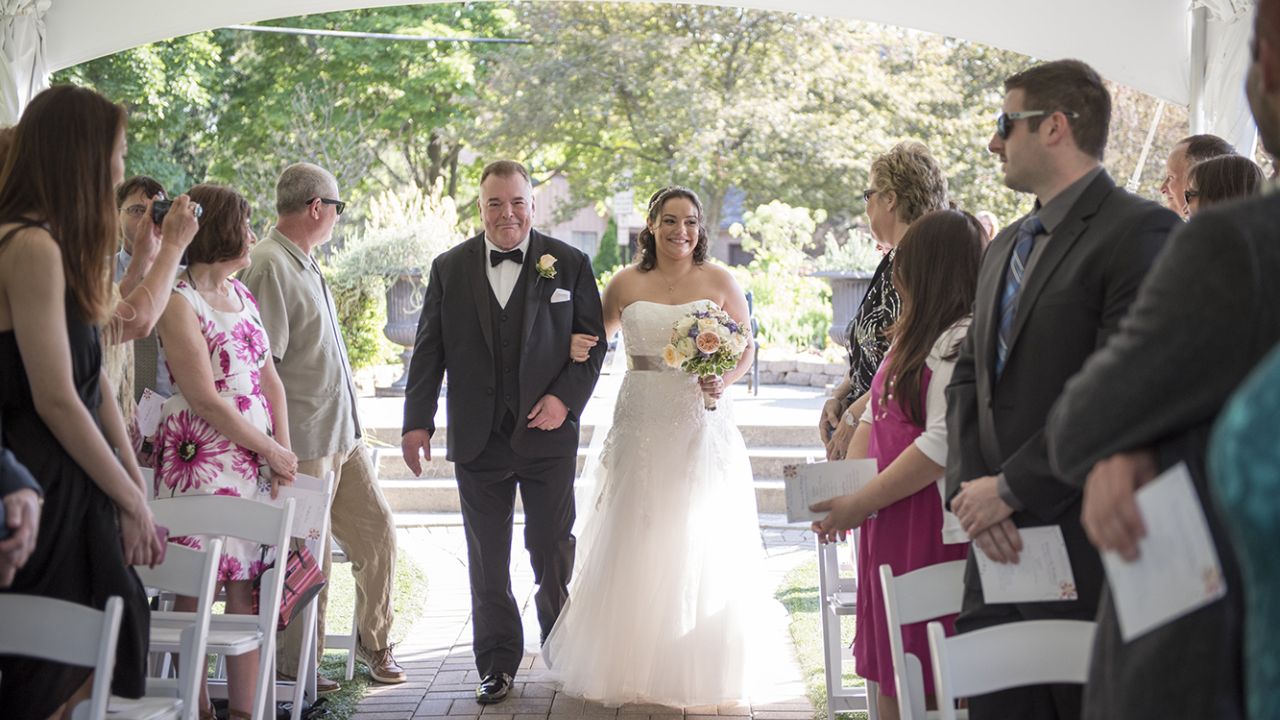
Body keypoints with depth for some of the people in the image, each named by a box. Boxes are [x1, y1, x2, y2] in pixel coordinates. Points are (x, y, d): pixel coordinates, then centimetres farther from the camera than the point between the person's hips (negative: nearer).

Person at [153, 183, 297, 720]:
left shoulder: (242, 295, 15)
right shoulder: (179, 303, -8)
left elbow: (270, 381, 15)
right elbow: (204, 400, -12)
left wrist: (284, 453, 2)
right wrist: (271, 450, -7)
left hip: (257, 457, 7)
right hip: (201, 458, -7)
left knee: (246, 586, 5)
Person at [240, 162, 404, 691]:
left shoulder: (305, 264, 14)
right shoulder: (269, 267, -16)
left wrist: (349, 426, 18)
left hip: (343, 434, 9)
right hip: (305, 444, -9)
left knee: (376, 528, 14)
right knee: (309, 555, 1)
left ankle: (374, 641, 30)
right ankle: (297, 667, 16)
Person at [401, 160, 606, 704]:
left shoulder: (569, 264, 1)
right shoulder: (449, 268, 5)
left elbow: (593, 340, 2)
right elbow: (429, 349, 6)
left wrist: (566, 398, -12)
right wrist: (418, 421, 0)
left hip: (548, 434, -1)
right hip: (478, 438, 1)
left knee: (553, 552, 8)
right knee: (487, 561, 7)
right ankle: (497, 665, 17)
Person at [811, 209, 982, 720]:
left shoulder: (961, 341, -14)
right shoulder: (911, 338, 17)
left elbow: (941, 446, -20)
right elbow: (875, 416, 19)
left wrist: (860, 504, -14)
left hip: (932, 531, -9)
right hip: (888, 527, 9)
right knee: (887, 676, 14)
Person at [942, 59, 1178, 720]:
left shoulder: (1141, 231, -10)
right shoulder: (1006, 245, 18)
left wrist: (1010, 488, -15)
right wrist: (969, 486, -1)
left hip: (1085, 555, -7)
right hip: (1000, 543, 8)